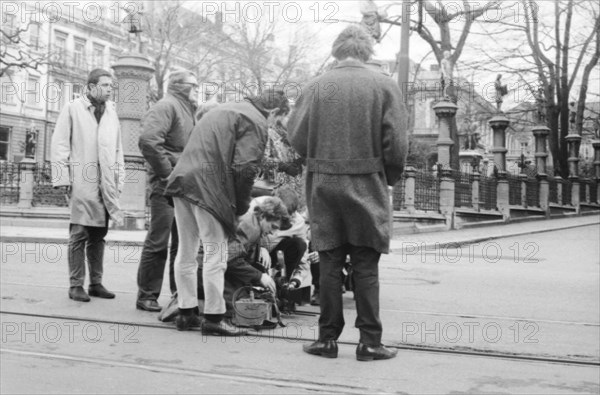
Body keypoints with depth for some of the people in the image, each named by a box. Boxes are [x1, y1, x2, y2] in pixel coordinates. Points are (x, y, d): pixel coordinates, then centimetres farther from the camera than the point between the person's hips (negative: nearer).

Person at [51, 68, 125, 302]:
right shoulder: (73, 109, 3)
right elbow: (59, 145, -1)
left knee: (98, 235, 9)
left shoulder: (111, 113, 18)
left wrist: (119, 180, 11)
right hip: (82, 182, -5)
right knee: (79, 234, -4)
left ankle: (96, 283, 15)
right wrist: (62, 178, -9)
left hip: (106, 184, 5)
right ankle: (76, 285, 2)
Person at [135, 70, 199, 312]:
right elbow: (148, 140, -23)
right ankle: (147, 296, 4)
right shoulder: (166, 106, -8)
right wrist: (168, 173, -19)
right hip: (166, 186, -9)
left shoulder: (187, 111, 22)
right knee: (158, 242, -4)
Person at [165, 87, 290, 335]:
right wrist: (242, 205, -1)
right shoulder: (256, 122, -3)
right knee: (215, 252, -1)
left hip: (182, 178, 9)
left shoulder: (224, 109, 24)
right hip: (207, 187, -9)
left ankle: (186, 312, 21)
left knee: (186, 251, 13)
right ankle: (213, 318, 3)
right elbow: (244, 167, -13)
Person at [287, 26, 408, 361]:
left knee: (330, 264, 9)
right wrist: (391, 178, 8)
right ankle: (370, 342, 9)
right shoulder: (384, 85, -2)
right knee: (366, 267, 5)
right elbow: (396, 142, -7)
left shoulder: (317, 85, 2)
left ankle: (328, 338, 14)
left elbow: (297, 136, -1)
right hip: (367, 185, -1)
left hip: (323, 185, 2)